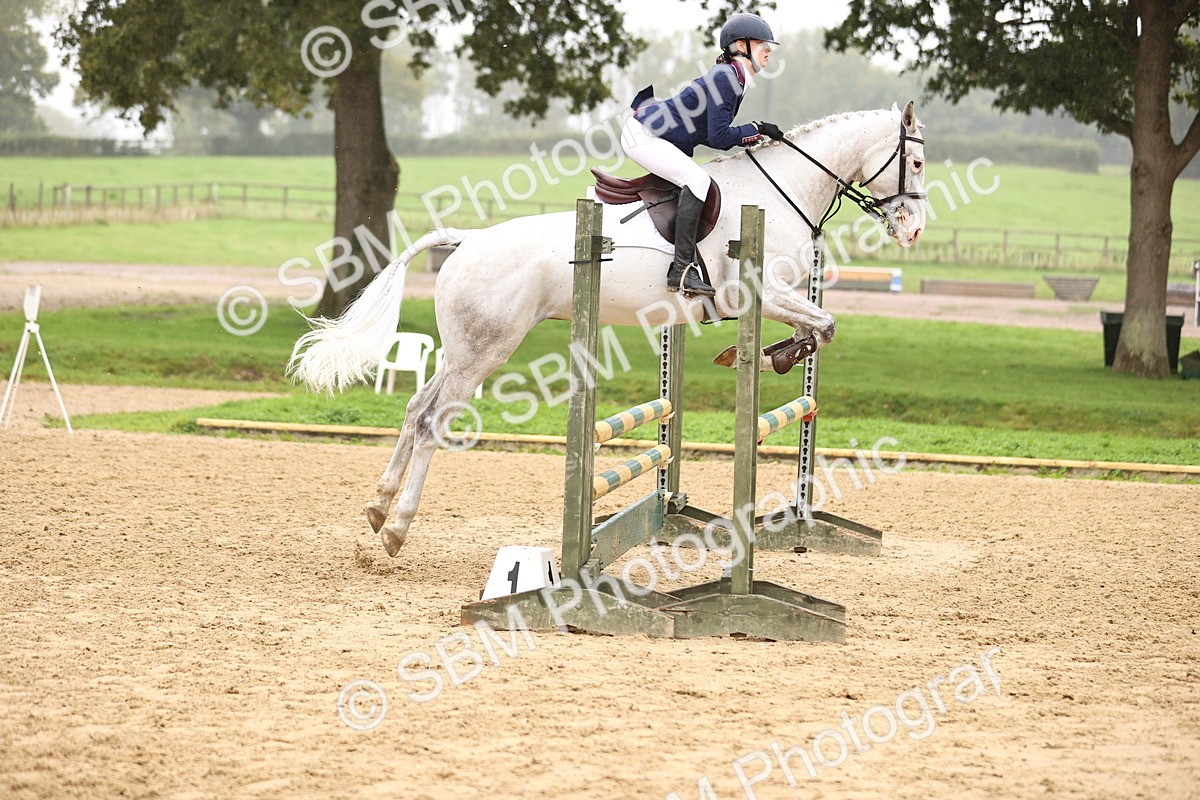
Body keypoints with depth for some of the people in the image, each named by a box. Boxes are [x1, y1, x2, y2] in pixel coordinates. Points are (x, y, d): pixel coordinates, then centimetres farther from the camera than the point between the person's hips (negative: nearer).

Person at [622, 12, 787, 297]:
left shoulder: (735, 80, 9)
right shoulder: (724, 78, -21)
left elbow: (710, 133, 14)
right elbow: (718, 137, -24)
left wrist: (750, 137, 1)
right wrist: (756, 129, -13)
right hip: (641, 134, -11)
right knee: (697, 179, -27)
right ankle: (682, 270, -31)